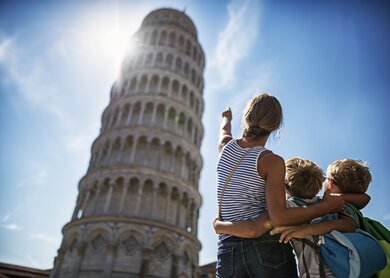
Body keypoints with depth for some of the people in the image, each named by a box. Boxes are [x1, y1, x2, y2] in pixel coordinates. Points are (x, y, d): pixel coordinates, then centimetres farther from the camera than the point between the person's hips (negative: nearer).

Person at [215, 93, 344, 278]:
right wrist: (328, 205, -5)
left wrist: (227, 118, 56)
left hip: (228, 251, 4)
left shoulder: (226, 147, 7)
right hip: (268, 248, -4)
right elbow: (278, 218, -17)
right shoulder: (272, 161, -8)